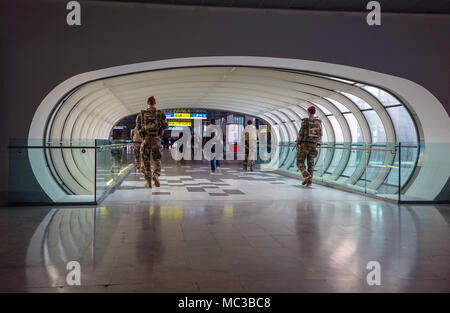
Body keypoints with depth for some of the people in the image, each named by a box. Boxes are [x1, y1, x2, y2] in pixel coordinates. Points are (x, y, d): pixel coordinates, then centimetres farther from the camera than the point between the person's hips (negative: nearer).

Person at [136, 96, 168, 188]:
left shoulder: (141, 114, 2)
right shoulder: (160, 113, 0)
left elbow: (138, 127, 2)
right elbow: (166, 127, 3)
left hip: (145, 139, 0)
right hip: (156, 139, 0)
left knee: (146, 161, 9)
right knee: (157, 160, 8)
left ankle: (148, 182, 7)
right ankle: (156, 175, -21)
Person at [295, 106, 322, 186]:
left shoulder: (305, 121, -9)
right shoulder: (319, 122, 6)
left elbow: (301, 133, -13)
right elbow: (320, 136, 9)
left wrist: (297, 143, -5)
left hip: (304, 144, -4)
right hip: (313, 145, 5)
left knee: (300, 163, 3)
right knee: (310, 164, 8)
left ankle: (306, 175, -20)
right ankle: (309, 181, -1)